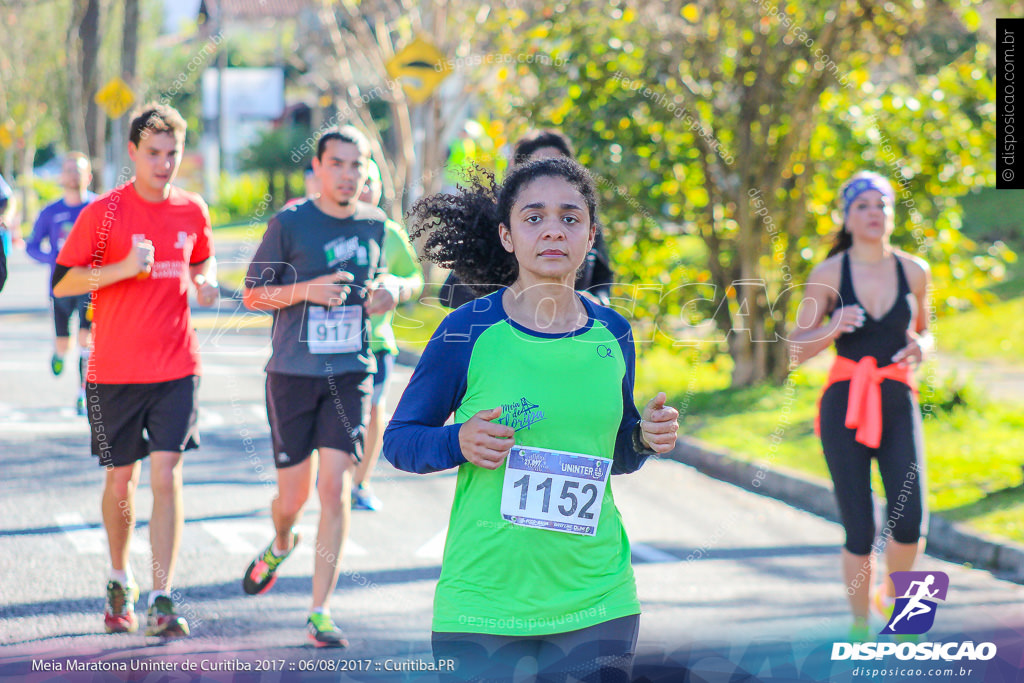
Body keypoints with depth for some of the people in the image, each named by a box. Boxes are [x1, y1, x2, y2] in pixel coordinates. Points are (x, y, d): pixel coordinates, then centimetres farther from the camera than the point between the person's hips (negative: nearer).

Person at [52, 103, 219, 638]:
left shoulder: (193, 212, 5)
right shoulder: (104, 213, -7)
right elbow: (61, 283, -8)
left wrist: (205, 283, 1)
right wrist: (124, 268, -21)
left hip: (176, 368, 1)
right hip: (114, 370, -1)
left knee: (167, 477, -9)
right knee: (121, 478, 9)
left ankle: (162, 600, -8)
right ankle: (120, 583, 32)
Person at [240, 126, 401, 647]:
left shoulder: (373, 223, 6)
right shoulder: (289, 223, -6)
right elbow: (252, 294, -2)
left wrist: (386, 289, 1)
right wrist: (307, 290, -19)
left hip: (350, 374, 2)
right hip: (292, 374, -2)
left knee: (335, 490, -9)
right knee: (293, 496, 5)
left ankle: (320, 613, -3)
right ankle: (280, 545, 43)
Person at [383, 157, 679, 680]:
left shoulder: (612, 335, 6)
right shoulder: (467, 332, -6)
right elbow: (398, 440, 3)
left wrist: (646, 440, -2)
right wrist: (458, 443, -17)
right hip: (482, 601, -3)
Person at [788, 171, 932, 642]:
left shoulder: (914, 271, 5)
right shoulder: (828, 275, -2)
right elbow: (798, 351, 2)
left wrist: (921, 347, -3)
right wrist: (834, 328, -18)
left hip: (897, 404, 2)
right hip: (844, 406, -1)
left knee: (909, 522, -15)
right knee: (859, 532, -6)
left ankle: (893, 596, 16)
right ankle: (860, 629, 14)